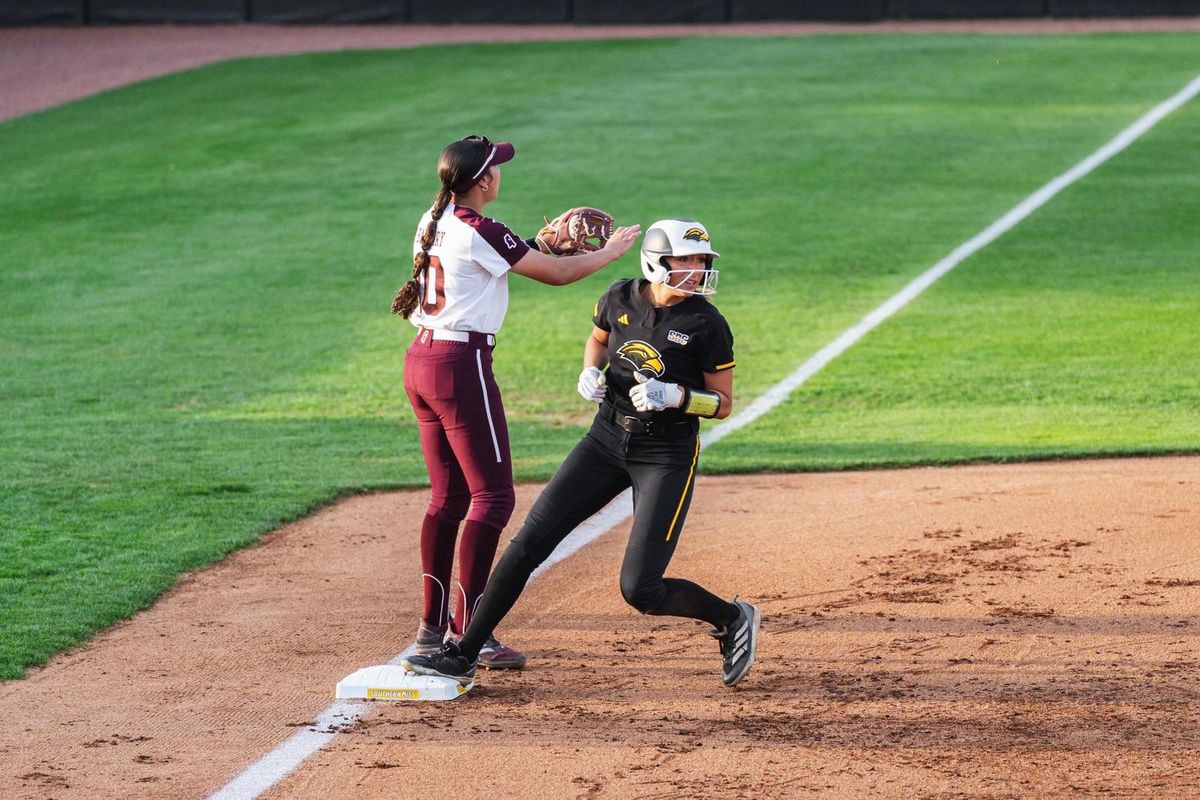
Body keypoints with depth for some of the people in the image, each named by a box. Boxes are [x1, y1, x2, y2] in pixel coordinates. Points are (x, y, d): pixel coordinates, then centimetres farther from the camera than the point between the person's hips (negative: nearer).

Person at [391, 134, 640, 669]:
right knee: (492, 495, -6)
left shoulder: (434, 223, 11)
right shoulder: (479, 232, -15)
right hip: (461, 364, -9)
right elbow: (557, 275, -9)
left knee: (449, 495, 15)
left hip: (420, 362, 9)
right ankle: (469, 631, -10)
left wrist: (543, 243, 16)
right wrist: (612, 251, 6)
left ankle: (433, 625, 17)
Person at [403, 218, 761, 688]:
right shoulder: (621, 298, -2)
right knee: (530, 541, -3)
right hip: (607, 438, 5)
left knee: (639, 589, -11)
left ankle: (732, 618, 17)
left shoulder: (707, 325, -13)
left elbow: (723, 405, -6)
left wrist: (676, 396, -23)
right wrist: (591, 372, -1)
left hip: (667, 455, -5)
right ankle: (462, 655, 4)